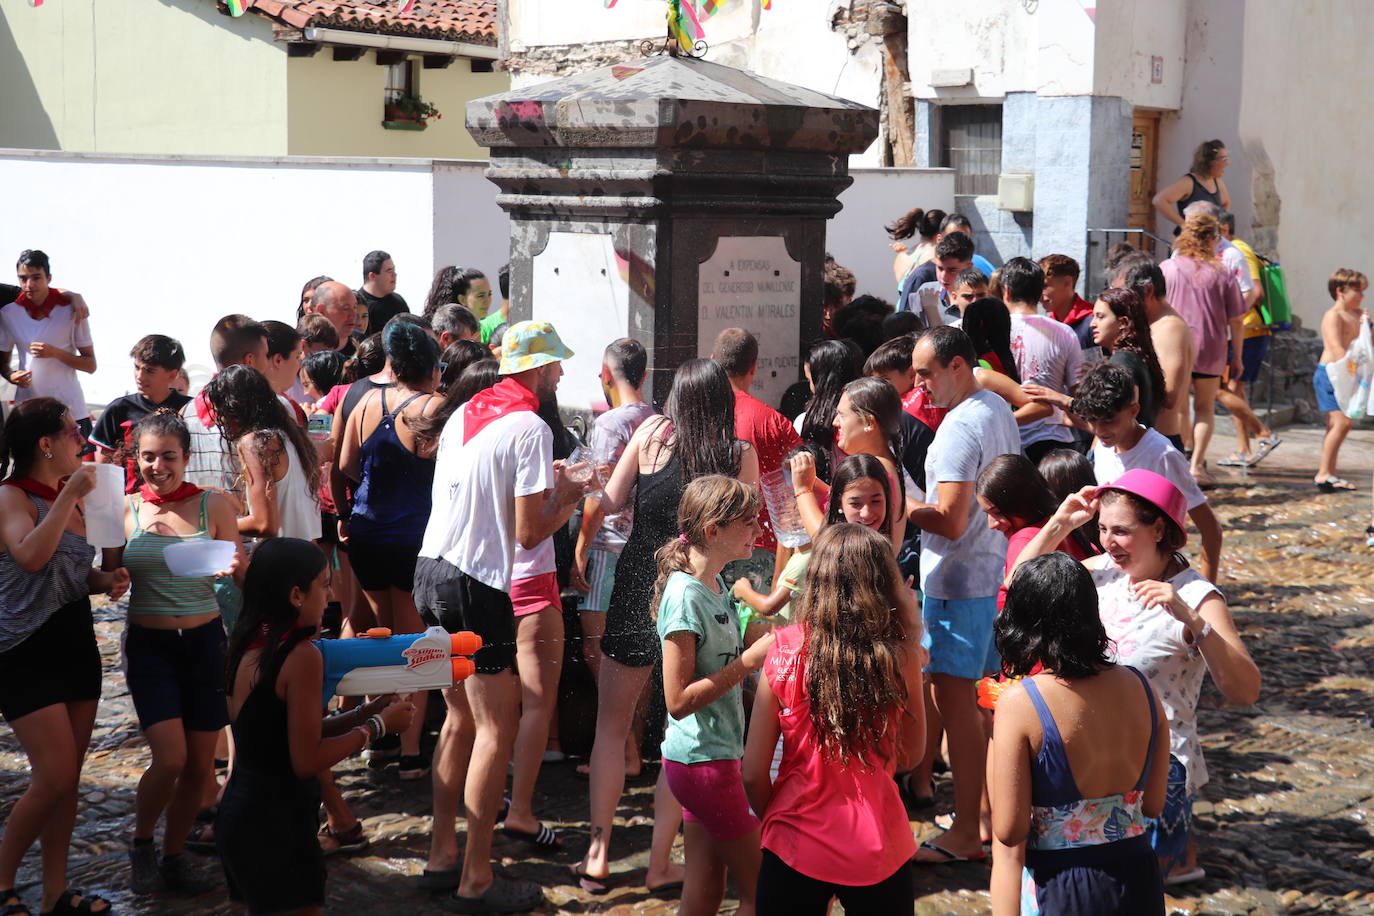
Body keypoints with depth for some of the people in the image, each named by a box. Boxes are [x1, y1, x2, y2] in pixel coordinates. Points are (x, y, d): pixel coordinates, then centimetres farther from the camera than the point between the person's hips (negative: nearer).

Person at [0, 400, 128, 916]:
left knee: (68, 778, 9)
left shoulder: (72, 498, 11)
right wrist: (69, 496, -27)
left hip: (75, 642, 8)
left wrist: (107, 579, 3)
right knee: (54, 777, -11)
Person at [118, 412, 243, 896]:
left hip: (203, 641, 1)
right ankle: (141, 845, 14)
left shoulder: (214, 505, -2)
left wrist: (235, 567, -21)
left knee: (200, 764, 3)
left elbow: (243, 578, 1)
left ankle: (174, 856, 25)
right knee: (170, 758, -13)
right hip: (149, 643, -1)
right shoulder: (125, 509, -1)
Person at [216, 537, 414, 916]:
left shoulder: (249, 645, 6)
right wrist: (379, 726, -8)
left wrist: (368, 712, 10)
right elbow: (307, 762, -18)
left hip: (240, 811, 8)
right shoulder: (302, 656, -18)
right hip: (276, 826, -8)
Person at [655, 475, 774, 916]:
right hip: (703, 761, -9)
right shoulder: (685, 595, -19)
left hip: (714, 754, 9)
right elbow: (678, 700, -21)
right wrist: (749, 661, -21)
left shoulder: (717, 587, 9)